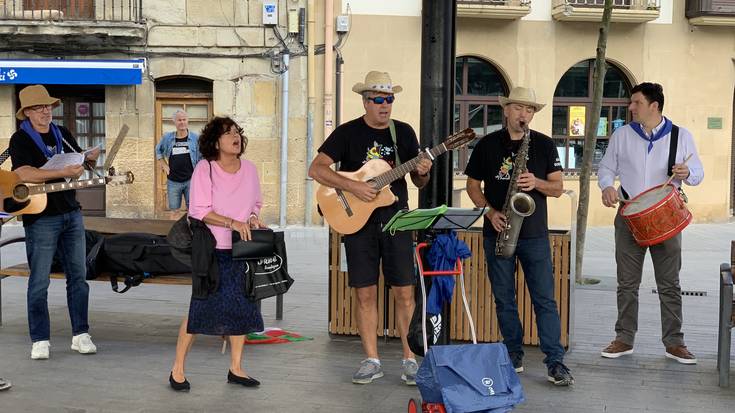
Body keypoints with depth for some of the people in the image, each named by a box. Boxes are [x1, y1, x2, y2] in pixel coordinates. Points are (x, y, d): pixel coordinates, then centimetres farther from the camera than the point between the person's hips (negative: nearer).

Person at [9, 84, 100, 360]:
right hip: (41, 217, -6)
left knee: (78, 276, 8)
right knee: (39, 282, 0)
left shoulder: (62, 134, 12)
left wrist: (90, 158, 0)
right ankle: (40, 341, 8)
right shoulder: (20, 139, -7)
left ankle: (80, 334, 16)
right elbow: (25, 174, -23)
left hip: (71, 213, 6)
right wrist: (63, 172, -28)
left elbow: (79, 160, 24)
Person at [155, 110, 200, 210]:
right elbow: (158, 150, 20)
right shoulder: (167, 137, 4)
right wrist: (163, 165, 9)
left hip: (190, 180, -2)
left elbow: (202, 157, 5)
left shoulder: (195, 138, -1)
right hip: (173, 182, 2)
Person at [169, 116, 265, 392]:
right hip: (212, 250, -5)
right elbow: (200, 212, -14)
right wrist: (233, 223, -22)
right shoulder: (205, 168, -8)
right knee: (201, 309, -4)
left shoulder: (249, 168, 7)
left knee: (242, 307, 6)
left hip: (241, 248, 5)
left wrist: (253, 218, -3)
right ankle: (177, 370, 7)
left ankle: (236, 368, 18)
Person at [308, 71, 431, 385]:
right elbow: (316, 169, -10)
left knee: (404, 293, -2)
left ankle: (410, 360, 7)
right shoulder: (347, 133, -1)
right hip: (358, 221, -1)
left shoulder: (404, 132, 8)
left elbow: (418, 182, 13)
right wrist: (353, 186, -20)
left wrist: (422, 173, -11)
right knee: (366, 294, 3)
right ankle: (372, 360, 12)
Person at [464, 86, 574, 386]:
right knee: (504, 299, 7)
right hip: (498, 231, 1)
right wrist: (490, 212, -8)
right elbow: (473, 185, 8)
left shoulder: (544, 144, 4)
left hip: (534, 234, -1)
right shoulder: (488, 145, 4)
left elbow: (558, 188, 4)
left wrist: (536, 183, -16)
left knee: (544, 299, -5)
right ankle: (514, 356, 19)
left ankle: (555, 363, -5)